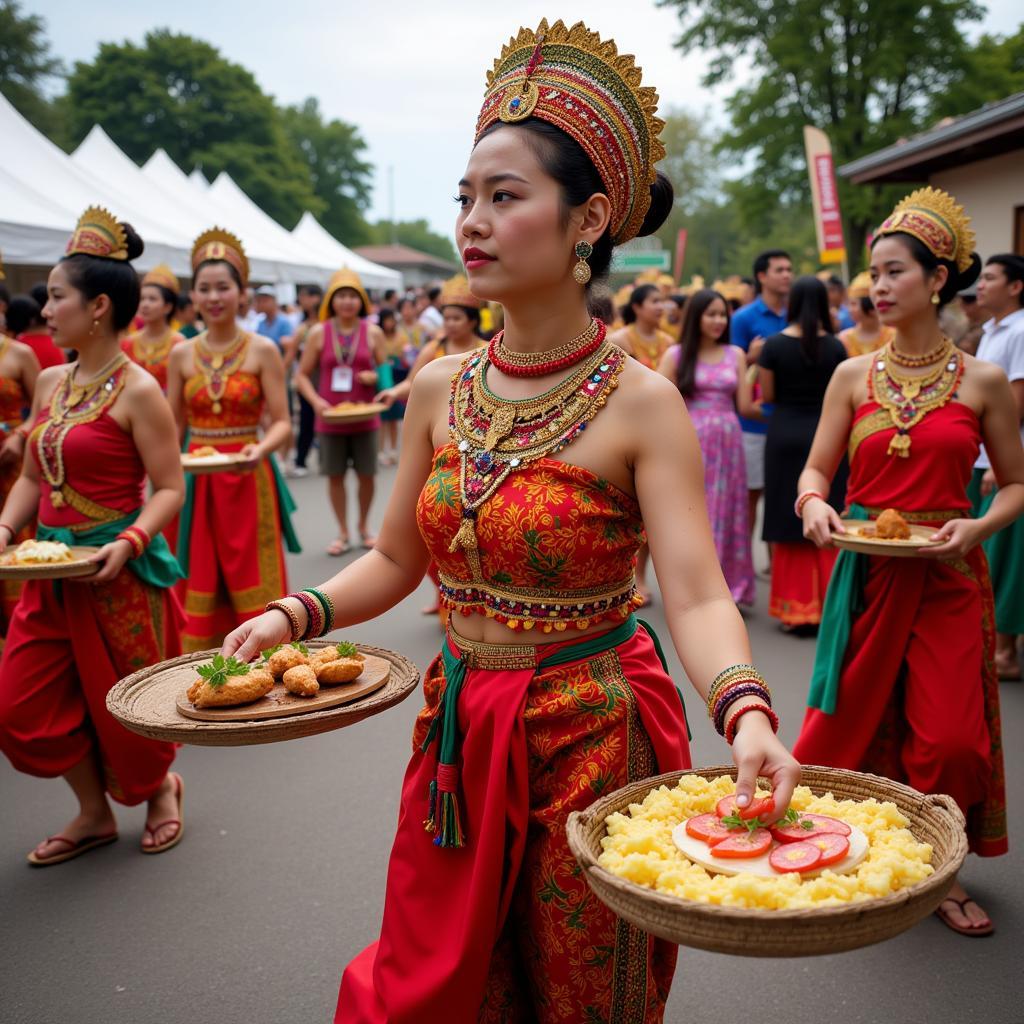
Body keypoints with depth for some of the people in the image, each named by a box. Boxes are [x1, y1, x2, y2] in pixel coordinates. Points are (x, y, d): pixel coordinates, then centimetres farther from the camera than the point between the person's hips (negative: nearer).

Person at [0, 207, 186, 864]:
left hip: (117, 570, -7)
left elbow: (170, 489, -13)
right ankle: (95, 815, 27)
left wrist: (129, 543, -26)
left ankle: (160, 789, 38)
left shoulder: (137, 391, -12)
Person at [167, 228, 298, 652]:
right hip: (197, 483, 3)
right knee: (200, 588, 6)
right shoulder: (181, 354, 6)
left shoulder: (263, 351, -3)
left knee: (255, 587, 1)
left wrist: (261, 449, -26)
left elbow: (282, 423, -6)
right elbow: (174, 427, 11)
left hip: (247, 479, -3)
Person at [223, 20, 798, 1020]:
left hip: (591, 732, -4)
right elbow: (395, 557, 6)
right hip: (456, 726, 5)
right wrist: (294, 615, -10)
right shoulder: (439, 388, -1)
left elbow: (696, 594, -22)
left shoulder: (639, 403, -15)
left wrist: (747, 715, -40)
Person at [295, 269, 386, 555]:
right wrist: (316, 400, -15)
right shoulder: (318, 333, 0)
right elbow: (302, 375, 2)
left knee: (367, 475, 7)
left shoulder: (373, 332, 1)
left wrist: (375, 376, -14)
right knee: (335, 476, 7)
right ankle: (343, 532, 21)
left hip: (364, 417, 0)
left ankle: (364, 526, 28)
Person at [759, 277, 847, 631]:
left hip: (785, 435, 0)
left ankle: (795, 610, 11)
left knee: (789, 525, 6)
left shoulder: (774, 345, -5)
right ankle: (830, 607, 12)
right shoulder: (835, 347, -2)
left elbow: (768, 395, -1)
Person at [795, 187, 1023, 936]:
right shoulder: (853, 375, 4)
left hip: (947, 572, -1)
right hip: (867, 571, 1)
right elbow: (816, 467, 6)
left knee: (948, 732, 1)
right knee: (854, 715, 7)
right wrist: (813, 503, -16)